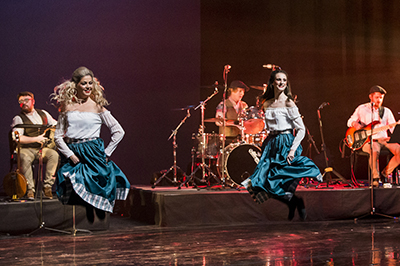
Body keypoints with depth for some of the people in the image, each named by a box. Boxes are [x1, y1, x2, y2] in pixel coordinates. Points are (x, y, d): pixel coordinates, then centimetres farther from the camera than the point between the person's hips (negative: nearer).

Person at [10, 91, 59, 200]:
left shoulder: (43, 114, 14)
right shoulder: (18, 118, -1)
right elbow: (18, 138, -15)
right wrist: (36, 139, -21)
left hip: (43, 149, 3)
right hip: (26, 149, -3)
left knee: (54, 155, -28)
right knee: (25, 158, -37)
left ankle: (47, 186, -23)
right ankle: (30, 189, -28)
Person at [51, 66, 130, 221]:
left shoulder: (97, 106, 4)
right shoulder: (67, 107, 9)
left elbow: (119, 132, 3)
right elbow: (58, 136, 9)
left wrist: (106, 153, -1)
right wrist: (70, 155, -3)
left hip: (93, 154, -2)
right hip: (72, 155, 2)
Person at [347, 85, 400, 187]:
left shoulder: (386, 111, 17)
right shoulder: (362, 109, 12)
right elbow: (350, 121, 15)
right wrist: (355, 124, -9)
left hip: (384, 140, 4)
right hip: (367, 141, -3)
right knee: (375, 151, -39)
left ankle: (385, 173, -5)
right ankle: (375, 177, -20)